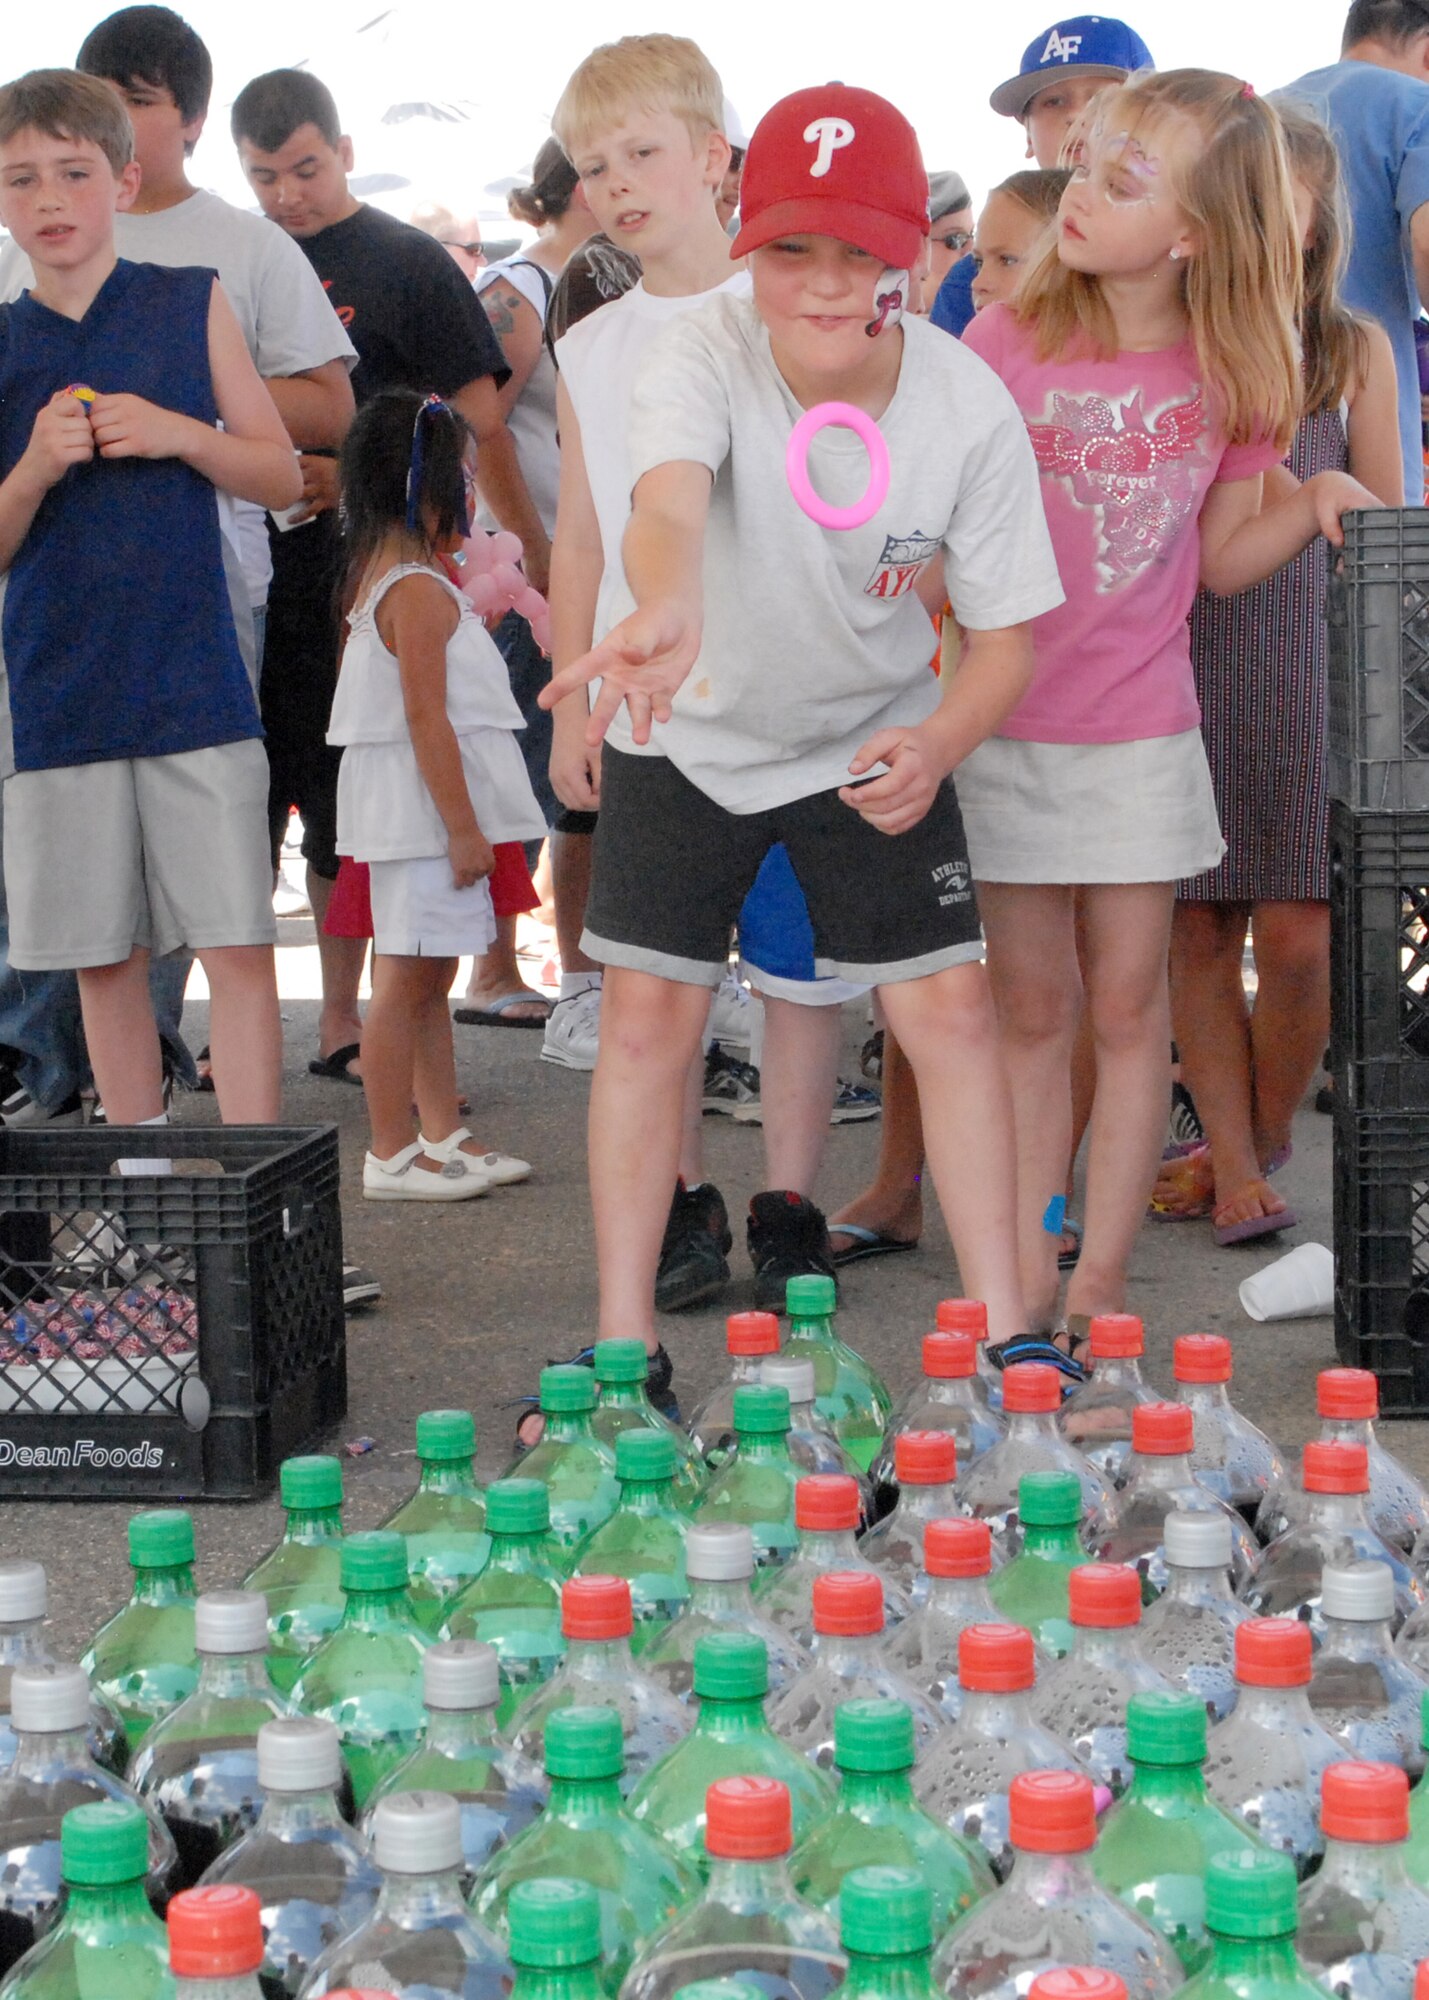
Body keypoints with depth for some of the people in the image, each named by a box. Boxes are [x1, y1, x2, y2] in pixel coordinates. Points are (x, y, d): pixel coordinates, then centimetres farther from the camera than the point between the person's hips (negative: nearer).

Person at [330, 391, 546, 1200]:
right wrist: (464, 827, -20)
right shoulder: (420, 592, -17)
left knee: (429, 979, 15)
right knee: (407, 980, -4)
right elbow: (426, 718, -21)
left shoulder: (383, 578, 15)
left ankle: (443, 1135, 24)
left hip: (426, 818, 11)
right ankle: (392, 1155, 1)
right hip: (425, 808, -11)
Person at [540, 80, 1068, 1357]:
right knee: (645, 1025, -2)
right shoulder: (703, 355, -27)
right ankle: (622, 1344, 10)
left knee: (954, 1014, -6)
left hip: (876, 739, 1)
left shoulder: (970, 409, -22)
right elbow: (669, 500, -49)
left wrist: (940, 742, -34)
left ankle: (1002, 1334, 5)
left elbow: (1006, 629, -13)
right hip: (688, 736, -1)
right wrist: (666, 610, -73)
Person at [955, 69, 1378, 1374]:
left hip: (1140, 736, 1)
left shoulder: (1230, 376, -1)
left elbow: (1219, 558, 7)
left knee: (1128, 1007, 5)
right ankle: (1024, 1279, 14)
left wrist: (1313, 508, -10)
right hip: (1006, 724, -1)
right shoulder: (1010, 342, -7)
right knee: (1031, 1006, 7)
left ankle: (1104, 1277, 14)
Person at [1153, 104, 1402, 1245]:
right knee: (1198, 929, 0)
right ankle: (1234, 1162, 10)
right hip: (1177, 664, 0)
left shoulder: (1354, 351, 8)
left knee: (1300, 936, -4)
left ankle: (1259, 1148, 17)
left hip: (1309, 659, 0)